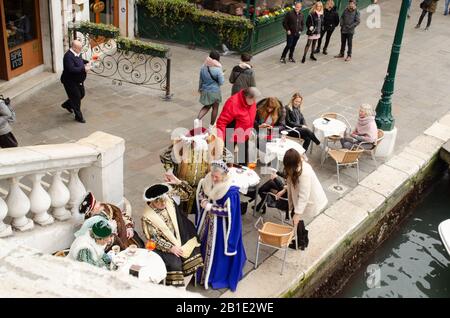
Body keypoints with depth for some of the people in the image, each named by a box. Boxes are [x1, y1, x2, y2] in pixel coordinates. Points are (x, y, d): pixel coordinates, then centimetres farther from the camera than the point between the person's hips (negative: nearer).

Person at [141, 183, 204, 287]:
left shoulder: (169, 202, -5)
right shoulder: (147, 217, -17)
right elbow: (154, 239, -17)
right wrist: (170, 247, -22)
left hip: (178, 240, 5)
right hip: (162, 245, -5)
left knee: (194, 251, -12)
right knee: (175, 262, -24)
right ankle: (175, 287, -4)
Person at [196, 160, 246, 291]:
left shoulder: (230, 191, -29)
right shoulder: (207, 181, -11)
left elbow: (227, 212, -26)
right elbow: (200, 193, 6)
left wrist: (210, 207, -25)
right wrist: (204, 201, -15)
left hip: (220, 225, -6)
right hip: (207, 220, 7)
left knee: (219, 249, 9)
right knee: (204, 244, 23)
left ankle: (218, 276, 31)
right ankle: (203, 270, 47)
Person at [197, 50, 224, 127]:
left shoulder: (203, 67, -6)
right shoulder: (217, 69, -21)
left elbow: (200, 80, 5)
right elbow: (221, 82, -14)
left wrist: (200, 89, 20)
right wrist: (222, 75, 5)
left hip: (205, 91, 5)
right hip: (214, 92, -5)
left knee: (207, 106, 23)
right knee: (215, 108, 16)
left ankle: (197, 119, 3)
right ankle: (212, 125, 27)